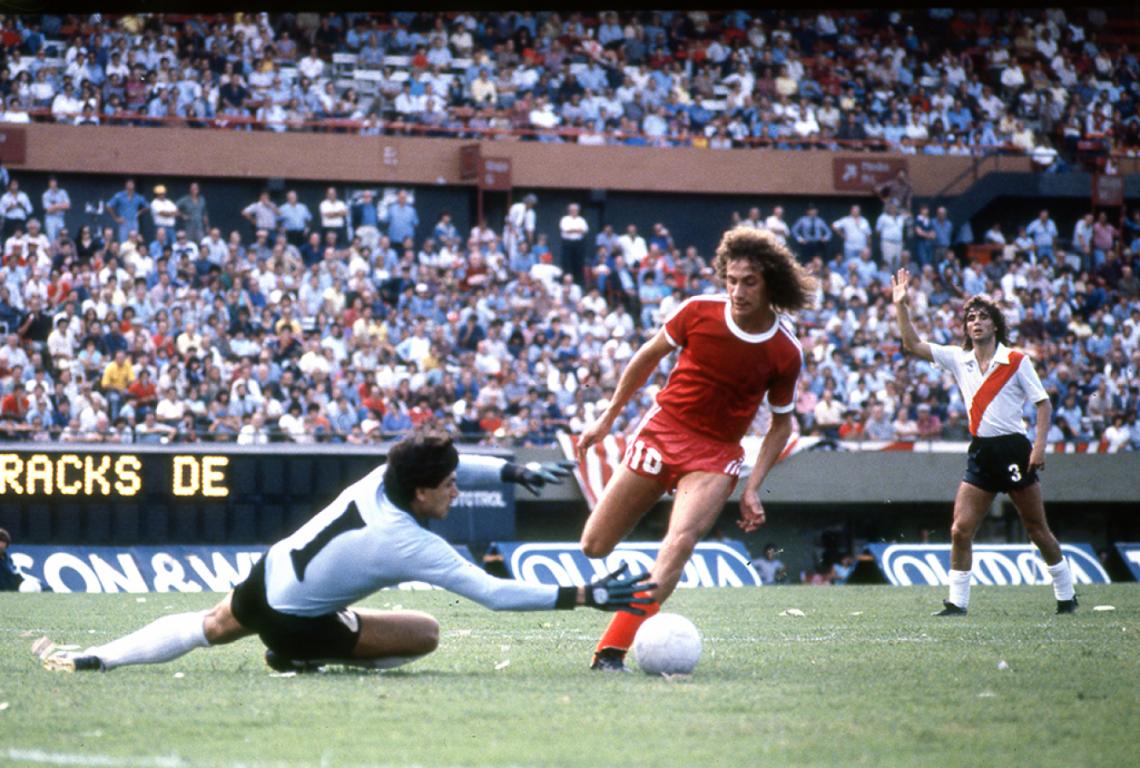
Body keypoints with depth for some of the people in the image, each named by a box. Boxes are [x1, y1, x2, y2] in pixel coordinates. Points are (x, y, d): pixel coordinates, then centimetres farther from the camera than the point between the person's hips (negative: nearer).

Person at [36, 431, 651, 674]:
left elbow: (445, 462, 10)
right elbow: (495, 594, -31)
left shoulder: (380, 478, -11)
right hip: (296, 621, -6)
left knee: (209, 628, 32)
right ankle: (300, 659, 3)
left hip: (267, 573, 6)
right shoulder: (413, 546, -28)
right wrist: (585, 596, -30)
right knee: (424, 632, -3)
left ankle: (87, 660, 26)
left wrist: (513, 470, 5)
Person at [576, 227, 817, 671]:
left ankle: (612, 650, -30)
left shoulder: (785, 353, -9)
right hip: (663, 429, 2)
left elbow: (781, 423, 6)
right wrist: (607, 418, 12)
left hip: (716, 454, -2)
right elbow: (649, 356, 8)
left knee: (682, 539, -28)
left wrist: (753, 488, -3)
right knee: (594, 547, 0)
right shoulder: (698, 312, -9)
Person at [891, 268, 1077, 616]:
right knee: (960, 529, -5)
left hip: (1013, 448, -4)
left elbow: (1043, 403, -2)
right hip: (981, 453, 4)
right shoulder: (958, 360, 9)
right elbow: (913, 345, 8)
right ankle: (957, 601, 0)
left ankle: (1066, 594, 16)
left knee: (1037, 529, 3)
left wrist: (1040, 445, -14)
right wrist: (901, 307, -2)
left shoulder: (1017, 361, -3)